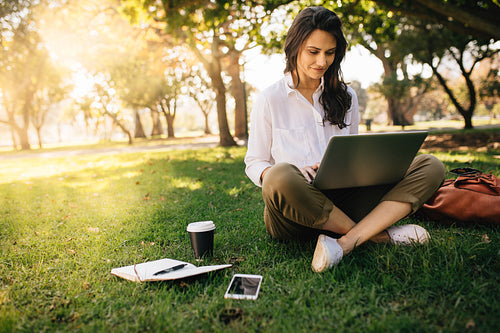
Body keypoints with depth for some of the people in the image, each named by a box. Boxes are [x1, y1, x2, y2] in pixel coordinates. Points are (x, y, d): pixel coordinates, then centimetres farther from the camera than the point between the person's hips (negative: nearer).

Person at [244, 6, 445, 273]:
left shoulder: (345, 97, 16)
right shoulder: (269, 100, 3)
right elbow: (254, 164, 3)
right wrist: (295, 172, -19)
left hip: (342, 202, 4)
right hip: (294, 211, -3)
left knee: (430, 167, -13)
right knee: (280, 177, -41)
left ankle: (346, 242, -31)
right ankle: (379, 233, -20)